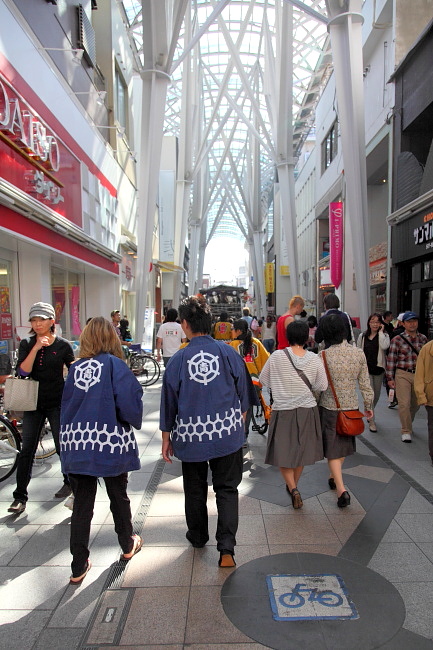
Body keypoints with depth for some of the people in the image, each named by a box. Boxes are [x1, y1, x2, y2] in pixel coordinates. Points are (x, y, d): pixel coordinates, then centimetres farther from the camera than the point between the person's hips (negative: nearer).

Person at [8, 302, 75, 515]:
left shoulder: (63, 345, -5)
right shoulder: (26, 344, 0)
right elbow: (22, 371, -13)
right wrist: (36, 348, -22)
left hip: (57, 403, -2)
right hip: (33, 403, 2)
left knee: (62, 446, 7)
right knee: (26, 450, 3)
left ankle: (70, 482, 31)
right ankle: (20, 497, 14)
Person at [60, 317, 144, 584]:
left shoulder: (75, 368, 3)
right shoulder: (115, 365, -12)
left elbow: (66, 405, 10)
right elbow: (129, 404, -17)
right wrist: (135, 422, 2)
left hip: (76, 443, 4)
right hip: (110, 442, -3)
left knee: (82, 504, 13)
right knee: (119, 496, 18)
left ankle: (79, 567, 21)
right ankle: (128, 545, 39)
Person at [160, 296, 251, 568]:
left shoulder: (179, 359, -11)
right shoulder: (228, 352, -8)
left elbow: (169, 401, -2)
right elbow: (243, 393, 3)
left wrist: (166, 438, 10)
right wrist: (240, 422, 20)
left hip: (191, 435, 0)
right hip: (228, 433, 1)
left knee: (195, 489, 19)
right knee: (227, 488, 12)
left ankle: (198, 536, 38)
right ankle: (227, 547, 5)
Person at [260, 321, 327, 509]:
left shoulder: (277, 356, -13)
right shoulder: (314, 359, -8)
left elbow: (263, 379, -1)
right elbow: (322, 386, -1)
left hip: (282, 410, -2)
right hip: (307, 410, 3)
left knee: (282, 453, 11)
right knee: (300, 451, 19)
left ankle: (293, 489, -5)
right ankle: (293, 486, 34)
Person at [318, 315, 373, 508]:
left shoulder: (323, 355, -16)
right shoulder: (359, 353, -6)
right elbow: (365, 384, 0)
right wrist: (368, 406, 13)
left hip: (329, 407, -3)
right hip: (351, 406, 4)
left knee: (333, 449, 6)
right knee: (344, 444, 22)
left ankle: (341, 489, -4)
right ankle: (334, 477, 40)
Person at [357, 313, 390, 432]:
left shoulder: (384, 336, 0)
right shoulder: (362, 336, 3)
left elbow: (385, 346, -23)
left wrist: (381, 332, -15)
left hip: (378, 368, 1)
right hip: (366, 368, -1)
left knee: (376, 395, 15)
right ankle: (371, 421, -4)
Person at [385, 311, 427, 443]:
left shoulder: (423, 338, 6)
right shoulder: (397, 339, -6)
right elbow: (391, 359, -5)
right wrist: (390, 378, -6)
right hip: (403, 375, -4)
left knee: (416, 403, 14)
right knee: (404, 403, -8)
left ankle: (407, 422, 39)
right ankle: (406, 431, 5)